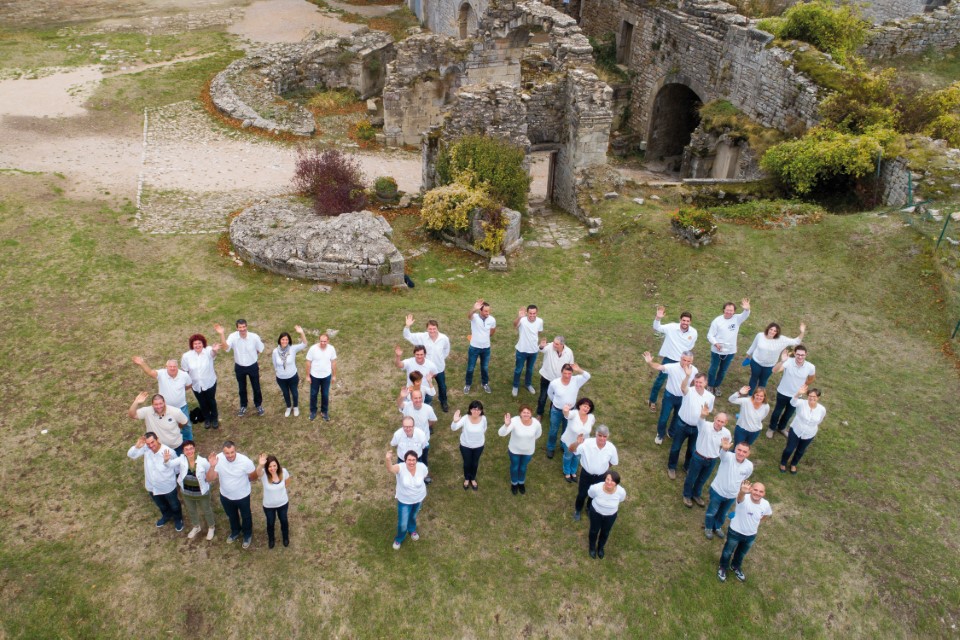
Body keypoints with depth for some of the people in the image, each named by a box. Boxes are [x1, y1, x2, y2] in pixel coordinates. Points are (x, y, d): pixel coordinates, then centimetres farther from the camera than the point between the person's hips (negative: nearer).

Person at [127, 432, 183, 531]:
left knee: (174, 505, 24)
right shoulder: (145, 448, -20)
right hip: (152, 486, 4)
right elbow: (130, 455, -17)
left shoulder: (169, 451, -31)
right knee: (161, 505, 32)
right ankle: (166, 516, 63)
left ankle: (178, 519, 53)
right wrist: (137, 446, -33)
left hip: (167, 486, -4)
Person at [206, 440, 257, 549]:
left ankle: (247, 535, 53)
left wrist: (242, 480, 0)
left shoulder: (245, 461, -33)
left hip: (242, 496, -3)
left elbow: (253, 476, -14)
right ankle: (235, 531, 61)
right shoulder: (218, 459, -26)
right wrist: (212, 466, -40)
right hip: (225, 495, 3)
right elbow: (209, 479, -24)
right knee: (231, 516, 30)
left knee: (246, 516, 24)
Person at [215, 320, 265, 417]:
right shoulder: (233, 336, -21)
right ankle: (243, 406, 44)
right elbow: (225, 348, -37)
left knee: (256, 387, 17)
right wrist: (221, 334, -46)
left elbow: (260, 349, -4)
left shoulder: (254, 337, -22)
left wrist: (253, 358, 5)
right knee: (242, 388, 20)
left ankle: (258, 405, 42)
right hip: (239, 367, 1)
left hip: (253, 366, -1)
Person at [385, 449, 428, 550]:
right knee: (402, 524, 9)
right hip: (404, 500, -2)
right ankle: (399, 538, 44)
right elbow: (390, 469, -58)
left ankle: (412, 530, 64)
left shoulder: (422, 467, -26)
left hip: (419, 498, 2)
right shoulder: (401, 467, -35)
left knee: (413, 516, 30)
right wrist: (388, 459, -79)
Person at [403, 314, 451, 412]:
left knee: (442, 387, 22)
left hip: (440, 368, 1)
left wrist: (441, 359, 4)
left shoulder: (444, 338, -18)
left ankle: (443, 402, 51)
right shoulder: (422, 337, -20)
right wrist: (407, 326, -37)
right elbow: (407, 337, -21)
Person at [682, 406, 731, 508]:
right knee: (691, 477, 16)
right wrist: (702, 415, -75)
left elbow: (725, 446, 7)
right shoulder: (705, 426, -28)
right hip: (698, 457, -3)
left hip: (712, 460, 4)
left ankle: (696, 495, 50)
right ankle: (687, 495, 41)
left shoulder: (726, 433, -14)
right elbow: (700, 421, -54)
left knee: (702, 479, 25)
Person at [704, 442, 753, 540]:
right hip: (717, 491, -4)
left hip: (732, 495, 4)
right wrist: (724, 448, -81)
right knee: (712, 511, 20)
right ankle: (708, 527, 48)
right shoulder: (728, 456, -31)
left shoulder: (749, 466, -17)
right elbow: (723, 453, -58)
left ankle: (718, 527, 56)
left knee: (723, 513, 28)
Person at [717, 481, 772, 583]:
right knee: (728, 552, 21)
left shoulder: (765, 504, -20)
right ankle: (723, 567, 51)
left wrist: (758, 522, 4)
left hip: (751, 535, 4)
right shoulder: (744, 499, -36)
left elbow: (768, 514, 6)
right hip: (735, 532, -4)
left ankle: (736, 566, 60)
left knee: (742, 553, 30)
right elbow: (740, 497, -64)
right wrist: (742, 492, -86)